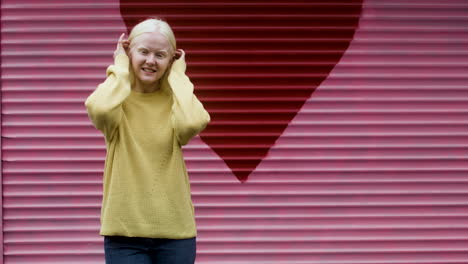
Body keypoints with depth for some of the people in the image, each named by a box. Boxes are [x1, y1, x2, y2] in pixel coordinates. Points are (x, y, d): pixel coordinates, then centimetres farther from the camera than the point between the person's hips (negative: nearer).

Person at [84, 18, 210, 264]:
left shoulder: (174, 99, 4)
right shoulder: (118, 97, 2)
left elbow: (193, 122, -21)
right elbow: (100, 109, -24)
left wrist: (177, 76, -6)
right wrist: (120, 68, -8)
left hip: (174, 228, 1)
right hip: (125, 228, -1)